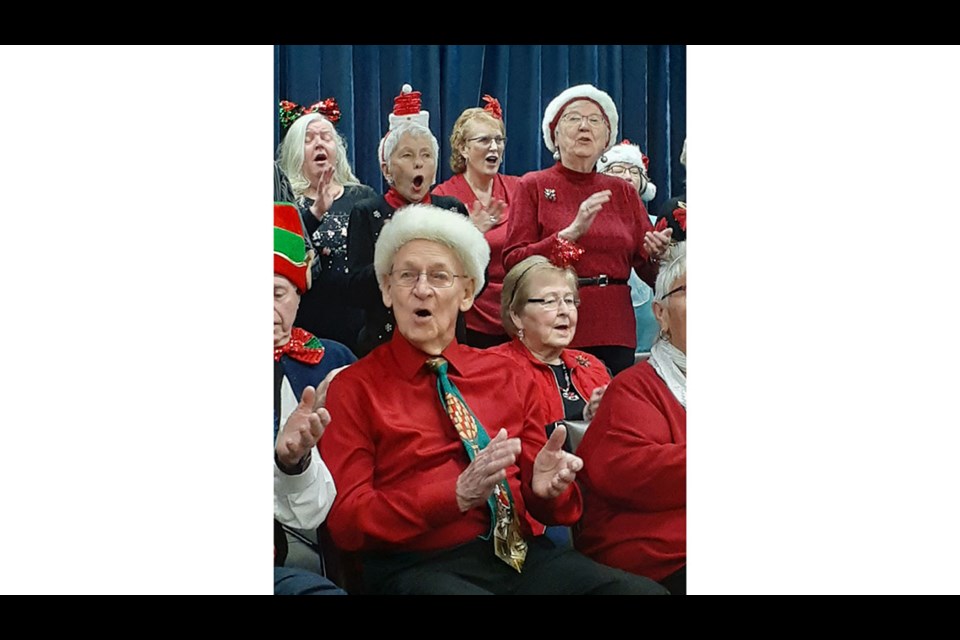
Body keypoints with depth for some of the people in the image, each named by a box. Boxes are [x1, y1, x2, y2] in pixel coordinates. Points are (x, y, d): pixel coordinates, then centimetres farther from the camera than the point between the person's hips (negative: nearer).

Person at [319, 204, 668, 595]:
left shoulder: (507, 378, 18)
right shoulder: (354, 389, 6)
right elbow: (346, 520, -3)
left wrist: (547, 486, -8)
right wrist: (459, 493, -16)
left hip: (521, 555, 5)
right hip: (420, 567, -4)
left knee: (645, 590, -23)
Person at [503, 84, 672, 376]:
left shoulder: (622, 191, 13)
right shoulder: (533, 186, 4)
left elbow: (649, 272, 12)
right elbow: (513, 263, -7)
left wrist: (655, 253, -10)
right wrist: (571, 232, -16)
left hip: (615, 331, 3)